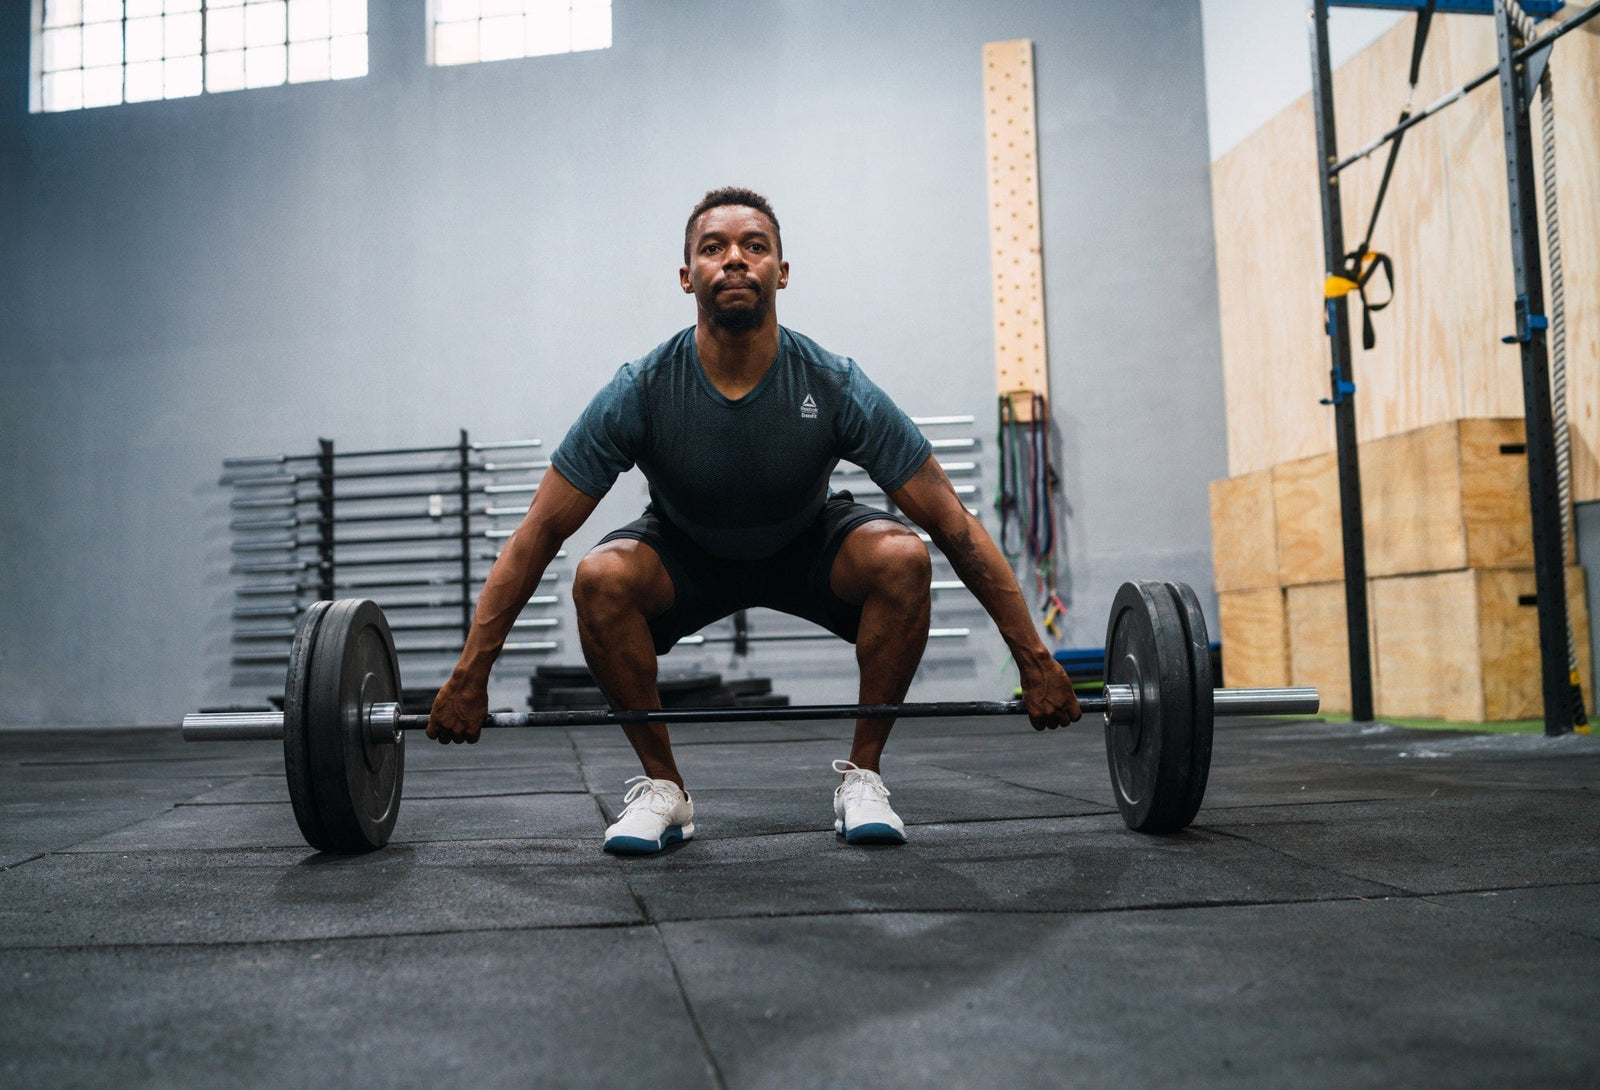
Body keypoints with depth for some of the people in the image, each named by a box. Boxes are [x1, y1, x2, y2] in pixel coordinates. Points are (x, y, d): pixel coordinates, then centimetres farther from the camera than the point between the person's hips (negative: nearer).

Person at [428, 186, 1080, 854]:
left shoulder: (835, 387, -28)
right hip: (686, 558, 0)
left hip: (807, 548, 0)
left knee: (902, 558, -30)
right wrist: (470, 675, -23)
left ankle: (861, 777, -12)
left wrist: (1033, 659, -24)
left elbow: (953, 523, -23)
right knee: (600, 578, -31)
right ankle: (662, 787, -11)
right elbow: (538, 534, -21)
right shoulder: (639, 393, -27)